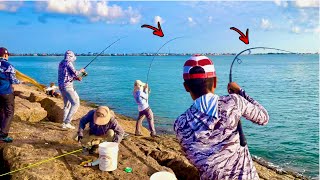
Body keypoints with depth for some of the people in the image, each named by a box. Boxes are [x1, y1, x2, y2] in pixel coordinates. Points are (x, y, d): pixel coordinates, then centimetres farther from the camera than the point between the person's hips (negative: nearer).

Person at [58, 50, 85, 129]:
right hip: (67, 86, -10)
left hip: (61, 87, 10)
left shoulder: (61, 63, 17)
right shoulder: (68, 63, -11)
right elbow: (75, 73, -17)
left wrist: (76, 78, 14)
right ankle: (67, 122, -15)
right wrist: (81, 71, 3)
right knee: (76, 103, -10)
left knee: (67, 105, 17)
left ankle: (64, 123, 18)